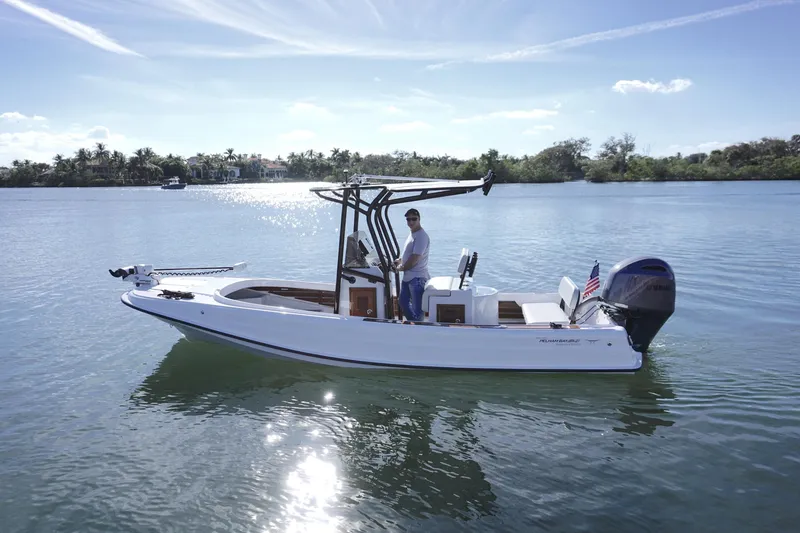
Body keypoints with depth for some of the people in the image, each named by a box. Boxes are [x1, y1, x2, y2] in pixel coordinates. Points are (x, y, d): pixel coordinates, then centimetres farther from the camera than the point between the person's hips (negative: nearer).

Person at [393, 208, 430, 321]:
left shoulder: (421, 237, -19)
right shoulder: (412, 233, 12)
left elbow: (414, 259, -22)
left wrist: (401, 268, -9)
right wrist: (400, 260, 10)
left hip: (417, 278, -10)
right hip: (407, 276, 10)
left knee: (417, 309, -3)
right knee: (403, 302, 22)